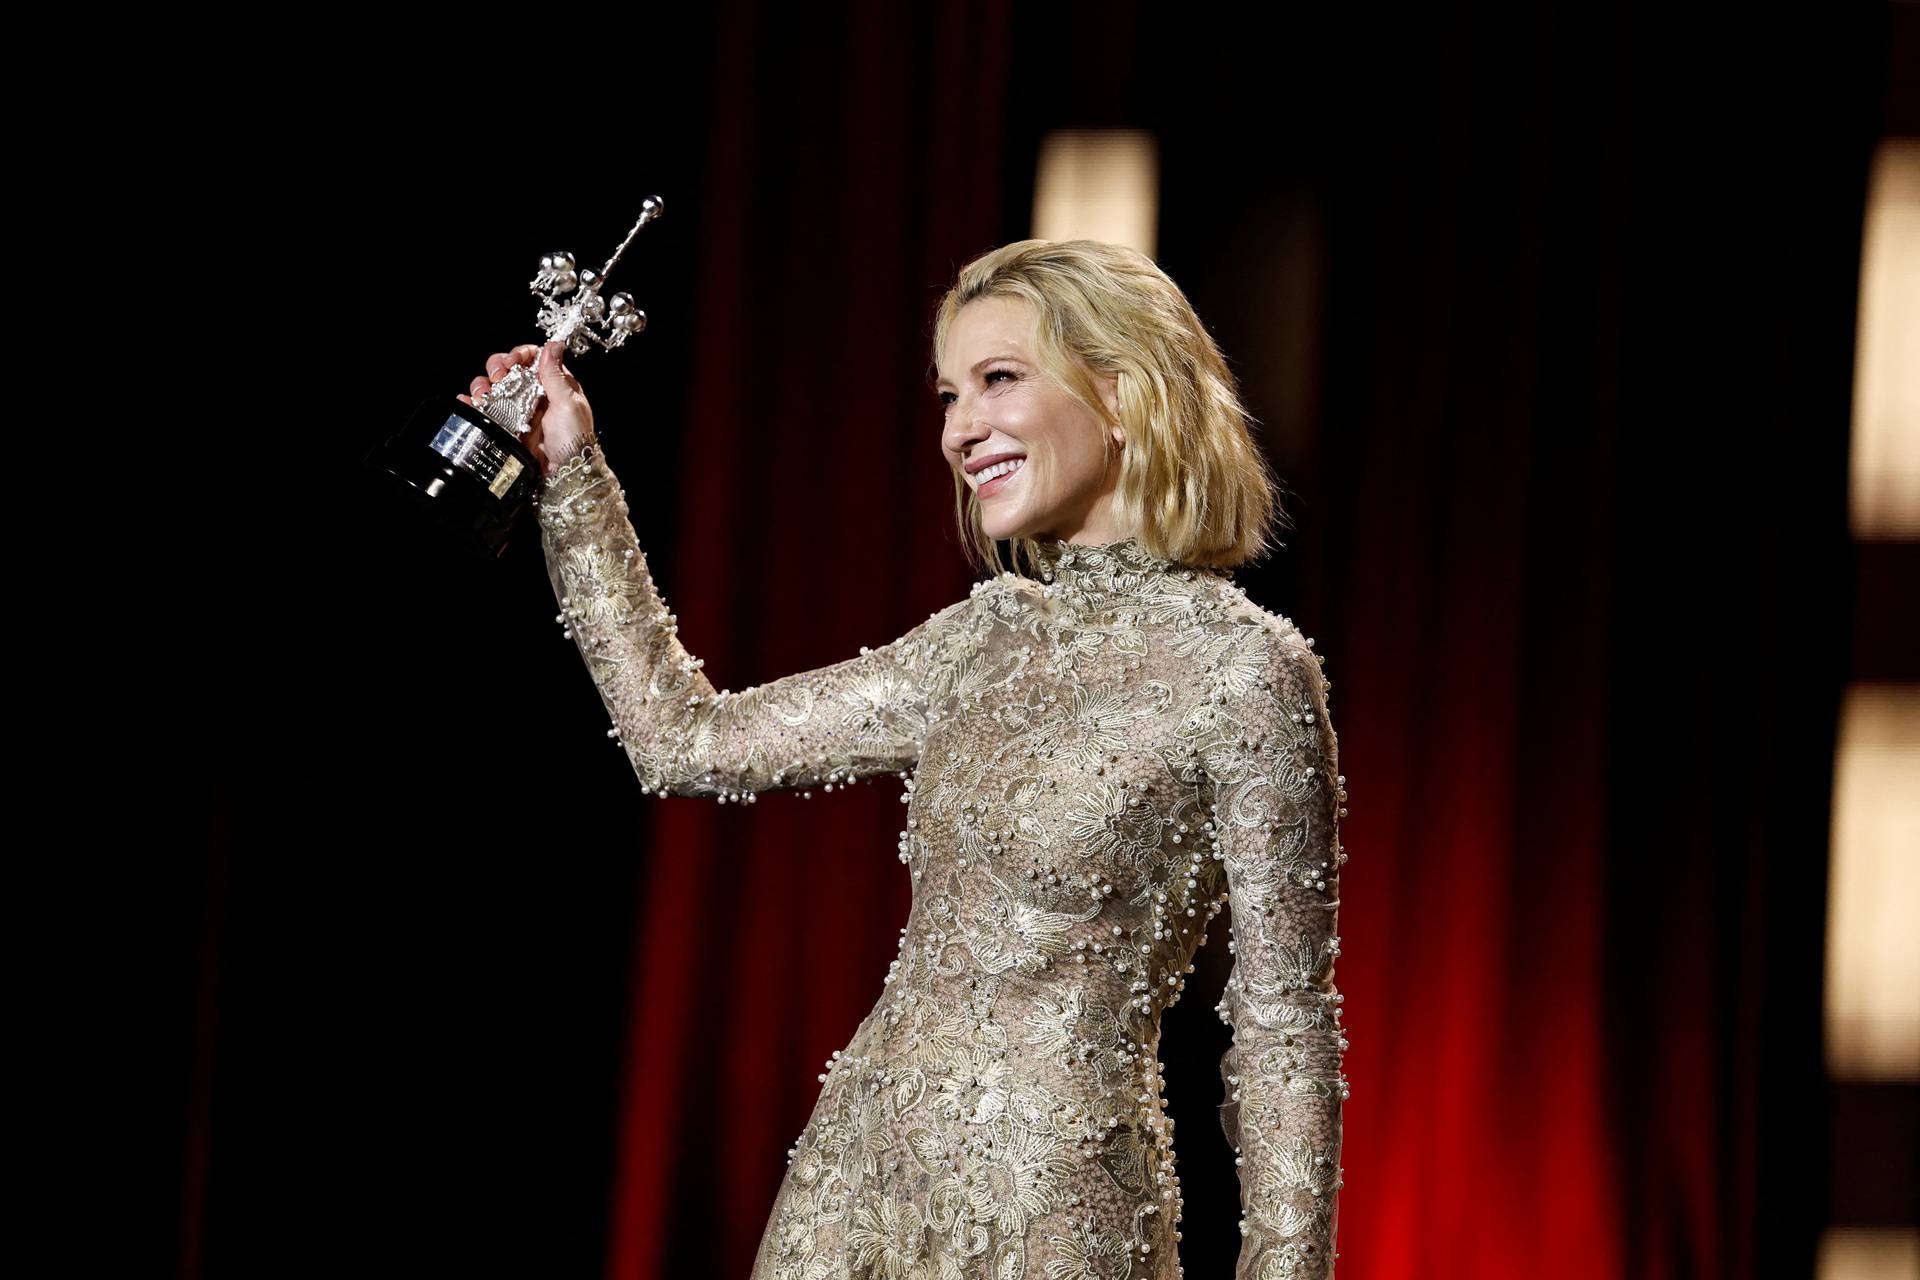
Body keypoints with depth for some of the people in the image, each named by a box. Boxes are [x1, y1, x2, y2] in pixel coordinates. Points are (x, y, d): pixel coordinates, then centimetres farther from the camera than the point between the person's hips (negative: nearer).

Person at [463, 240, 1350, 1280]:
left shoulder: (1243, 668, -10)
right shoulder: (986, 642, 10)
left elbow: (1285, 1035, -9)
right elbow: (687, 742, 15)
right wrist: (571, 475, 15)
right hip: (855, 1183, 7)